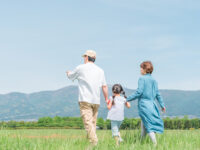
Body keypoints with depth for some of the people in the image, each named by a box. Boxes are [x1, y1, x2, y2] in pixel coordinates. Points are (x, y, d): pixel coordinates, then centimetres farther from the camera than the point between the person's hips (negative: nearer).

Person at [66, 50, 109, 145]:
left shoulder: (81, 68, 2)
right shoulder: (100, 70, 14)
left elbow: (70, 76, 20)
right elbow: (104, 86, 9)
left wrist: (68, 73, 42)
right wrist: (107, 99, 15)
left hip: (85, 100, -5)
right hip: (96, 101, 5)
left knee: (88, 122, -13)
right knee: (93, 123, 13)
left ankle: (94, 143, -25)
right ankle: (90, 141, 15)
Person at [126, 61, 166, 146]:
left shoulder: (142, 78, -8)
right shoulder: (153, 80, 12)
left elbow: (139, 92, -15)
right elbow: (157, 94, 13)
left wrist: (128, 99, -8)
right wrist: (162, 105, 18)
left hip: (144, 104, -7)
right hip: (152, 104, 7)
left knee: (149, 125, -7)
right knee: (143, 124, 17)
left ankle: (155, 144, -14)